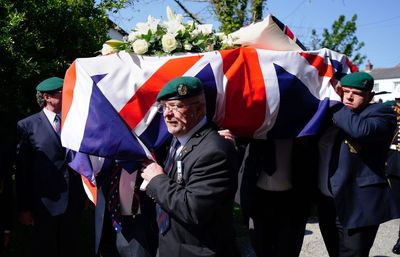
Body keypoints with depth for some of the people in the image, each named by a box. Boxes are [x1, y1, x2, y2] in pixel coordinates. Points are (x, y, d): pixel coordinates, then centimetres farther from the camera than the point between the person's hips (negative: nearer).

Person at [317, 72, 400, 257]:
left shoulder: (380, 113, -5)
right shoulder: (330, 114, 14)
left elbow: (360, 129, -27)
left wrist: (335, 107, -14)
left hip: (357, 206, -6)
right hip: (327, 203, 7)